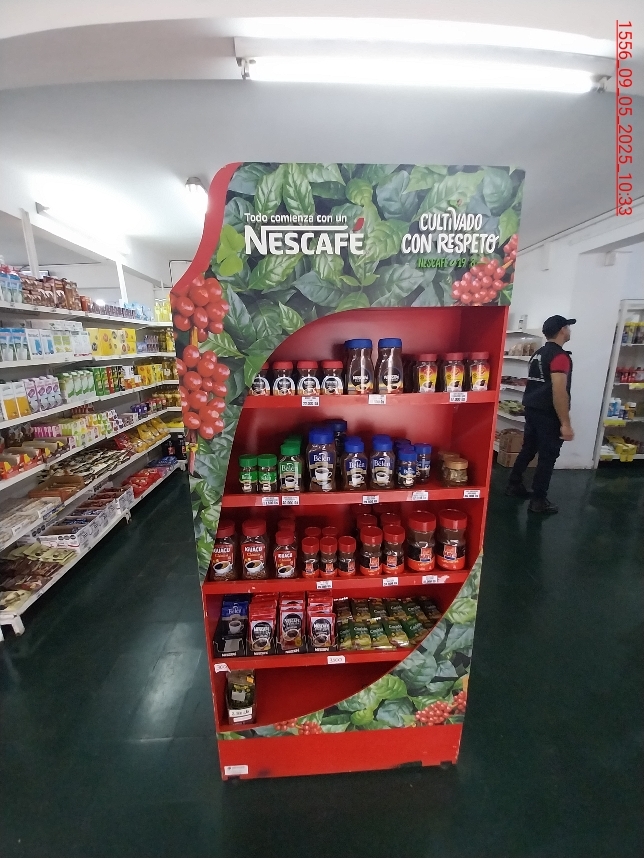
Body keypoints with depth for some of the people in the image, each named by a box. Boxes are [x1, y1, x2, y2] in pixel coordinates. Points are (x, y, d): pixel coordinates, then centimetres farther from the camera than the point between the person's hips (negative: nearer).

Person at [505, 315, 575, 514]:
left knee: (528, 449, 18)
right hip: (548, 414, -9)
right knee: (548, 456, 0)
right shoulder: (560, 356, -16)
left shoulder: (538, 354, 12)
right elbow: (559, 392, -23)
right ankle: (538, 500, 7)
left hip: (532, 409, 9)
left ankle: (514, 485, 27)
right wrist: (565, 423, -21)